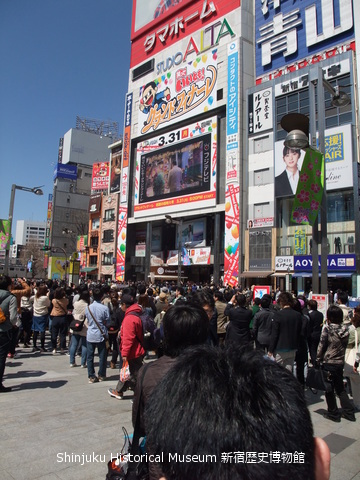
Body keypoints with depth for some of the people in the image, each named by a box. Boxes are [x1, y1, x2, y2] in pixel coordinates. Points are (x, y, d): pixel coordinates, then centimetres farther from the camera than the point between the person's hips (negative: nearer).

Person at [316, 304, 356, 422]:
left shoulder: (327, 328, -17)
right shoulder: (345, 328, -4)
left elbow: (321, 346, -12)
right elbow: (345, 344, 4)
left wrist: (318, 360, -1)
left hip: (329, 363, -5)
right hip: (340, 362, 5)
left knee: (329, 389, 9)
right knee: (340, 388, 20)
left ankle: (333, 413, 18)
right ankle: (349, 412, 23)